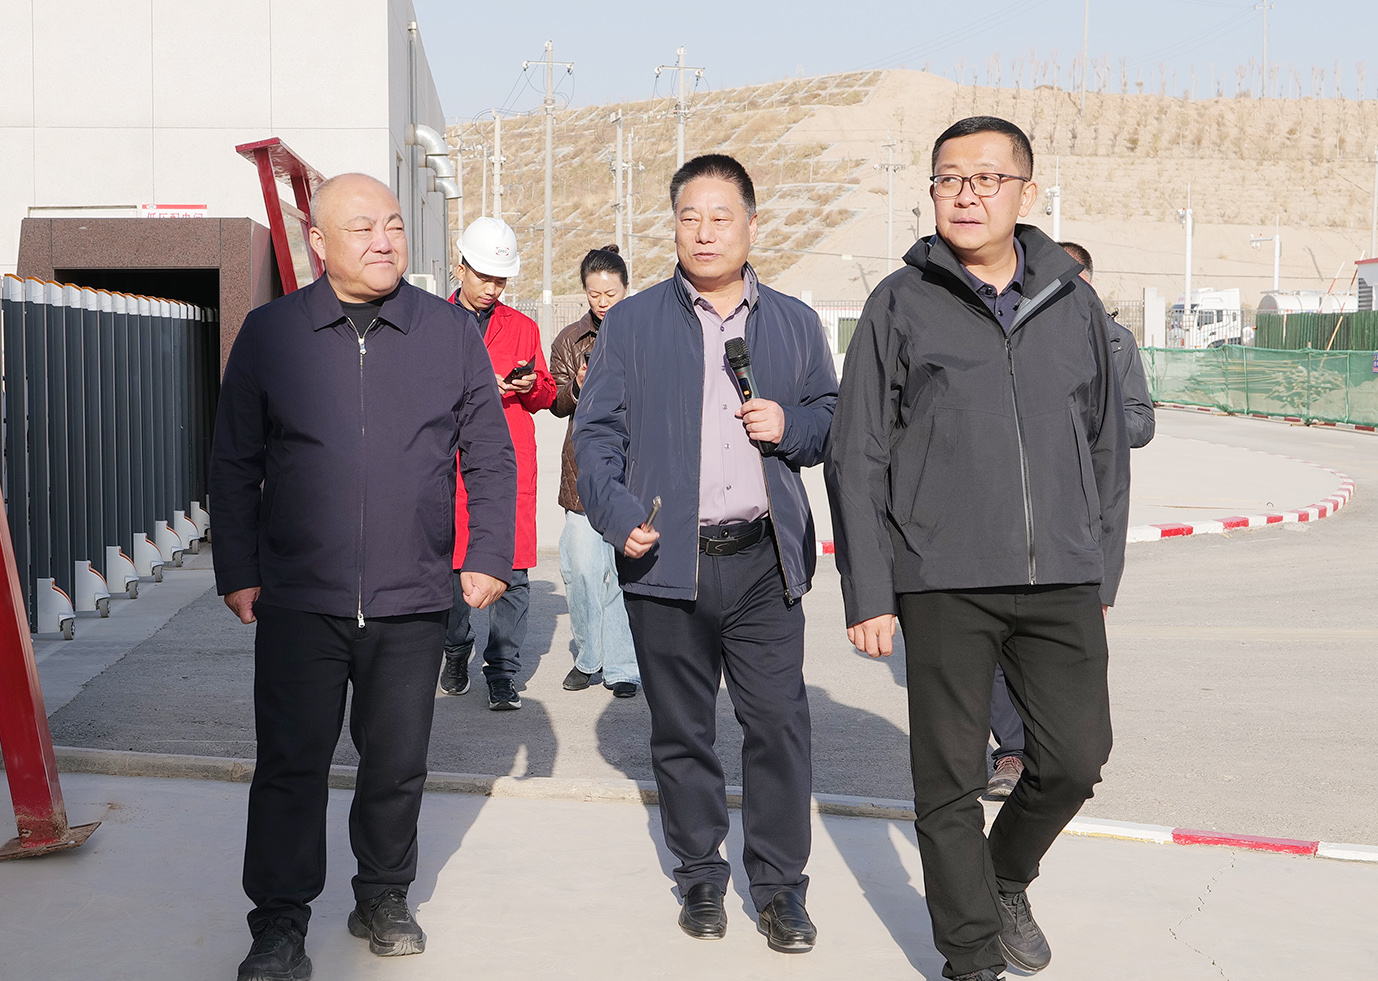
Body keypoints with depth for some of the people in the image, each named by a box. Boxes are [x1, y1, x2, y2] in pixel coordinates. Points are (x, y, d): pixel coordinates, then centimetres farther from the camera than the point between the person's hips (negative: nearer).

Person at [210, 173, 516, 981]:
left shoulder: (452, 332, 6)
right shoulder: (270, 333, 3)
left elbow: (491, 458, 9)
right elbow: (234, 464, 7)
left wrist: (489, 557, 2)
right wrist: (238, 571, 3)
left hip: (412, 601, 1)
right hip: (299, 600, -1)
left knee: (398, 763, 11)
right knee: (291, 765, 2)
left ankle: (384, 899, 29)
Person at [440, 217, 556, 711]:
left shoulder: (523, 327, 15)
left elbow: (546, 394, 18)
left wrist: (530, 384, -6)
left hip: (510, 464, 1)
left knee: (512, 571, -6)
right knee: (452, 562, 4)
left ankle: (502, 672, 0)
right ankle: (456, 651, 26)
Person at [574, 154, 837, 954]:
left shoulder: (795, 324, 12)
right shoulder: (632, 324, 7)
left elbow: (833, 420, 18)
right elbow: (596, 430, 5)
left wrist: (792, 427, -5)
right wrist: (617, 515, -11)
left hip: (765, 560, 1)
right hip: (665, 559, 0)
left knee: (780, 724, -2)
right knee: (682, 731, 8)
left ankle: (780, 886, 11)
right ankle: (701, 878, 23)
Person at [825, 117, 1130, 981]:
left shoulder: (1073, 303, 11)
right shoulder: (902, 305, 2)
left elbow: (1108, 448, 16)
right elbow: (858, 459, 1)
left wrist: (1101, 576, 12)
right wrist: (869, 594, -4)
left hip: (1062, 584, 3)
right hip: (943, 584, -3)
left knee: (1077, 757, 5)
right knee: (951, 782, 3)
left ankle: (1007, 881, 34)